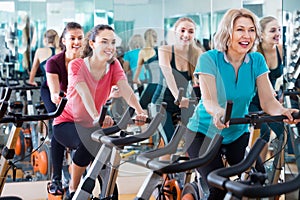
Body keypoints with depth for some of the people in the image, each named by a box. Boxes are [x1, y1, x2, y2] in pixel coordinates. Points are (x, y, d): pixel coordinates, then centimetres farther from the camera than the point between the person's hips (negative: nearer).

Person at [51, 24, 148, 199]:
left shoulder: (114, 65, -7)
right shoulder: (77, 65, -20)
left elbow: (126, 90, -25)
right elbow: (85, 94, -37)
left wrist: (139, 111, -46)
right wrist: (97, 116, -57)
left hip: (90, 125, 5)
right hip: (66, 123, -5)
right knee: (87, 144, -34)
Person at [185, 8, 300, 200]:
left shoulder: (257, 60, -5)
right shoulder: (209, 59, -16)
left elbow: (268, 100, -16)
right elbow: (209, 100, -29)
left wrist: (282, 111, -39)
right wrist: (219, 113, -53)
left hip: (238, 133, 4)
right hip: (205, 132, -4)